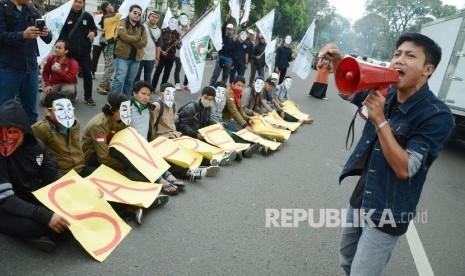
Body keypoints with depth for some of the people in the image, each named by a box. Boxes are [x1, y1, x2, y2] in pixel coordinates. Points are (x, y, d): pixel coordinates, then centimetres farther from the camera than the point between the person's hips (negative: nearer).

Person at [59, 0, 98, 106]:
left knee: (87, 73, 0)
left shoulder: (88, 16, 5)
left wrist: (93, 32, -14)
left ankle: (88, 97, 9)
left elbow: (94, 28, 11)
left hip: (84, 51, 0)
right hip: (70, 51, 0)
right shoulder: (67, 15, 3)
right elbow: (62, 33, 4)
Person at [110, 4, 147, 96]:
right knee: (119, 80, -10)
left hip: (136, 58, 5)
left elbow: (144, 43, -1)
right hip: (123, 56, -5)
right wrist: (138, 38, -6)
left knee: (130, 81, 11)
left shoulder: (142, 28, 13)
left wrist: (130, 40, -10)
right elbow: (124, 37, -17)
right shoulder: (122, 23, 0)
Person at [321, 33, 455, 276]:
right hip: (360, 198, 7)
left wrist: (380, 120, -32)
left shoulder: (437, 116, -21)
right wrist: (337, 62, -6)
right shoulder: (386, 94, -3)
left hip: (387, 212, -6)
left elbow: (404, 169, -26)